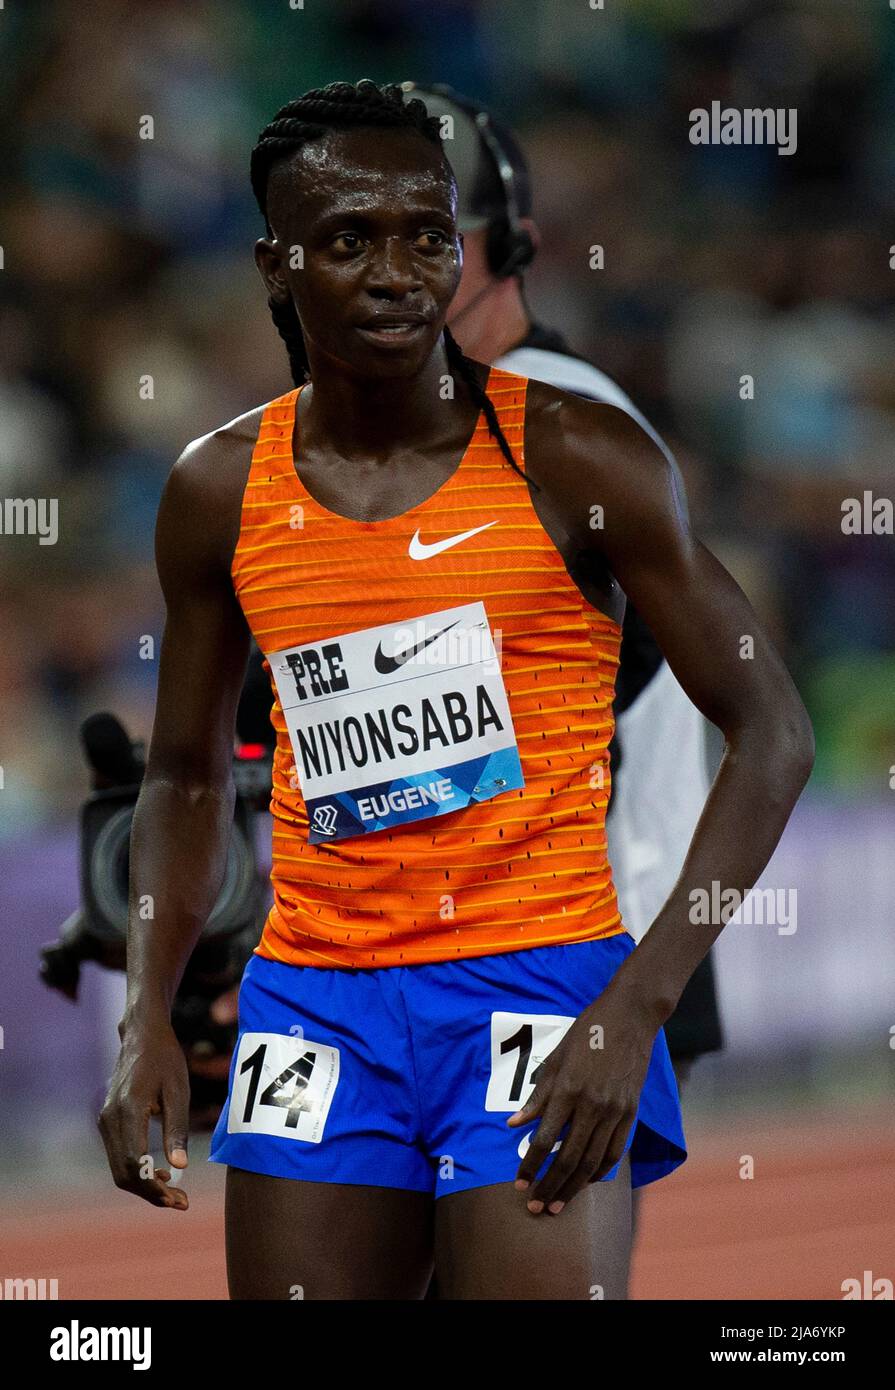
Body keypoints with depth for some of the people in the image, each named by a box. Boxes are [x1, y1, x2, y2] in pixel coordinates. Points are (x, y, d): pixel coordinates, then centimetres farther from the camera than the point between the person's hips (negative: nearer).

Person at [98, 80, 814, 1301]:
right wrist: (147, 1015, 2)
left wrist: (637, 1009, -15)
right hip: (316, 1004, 4)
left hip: (541, 978, -4)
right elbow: (188, 779, 18)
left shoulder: (573, 460, -5)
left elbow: (770, 734, -5)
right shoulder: (221, 493, 6)